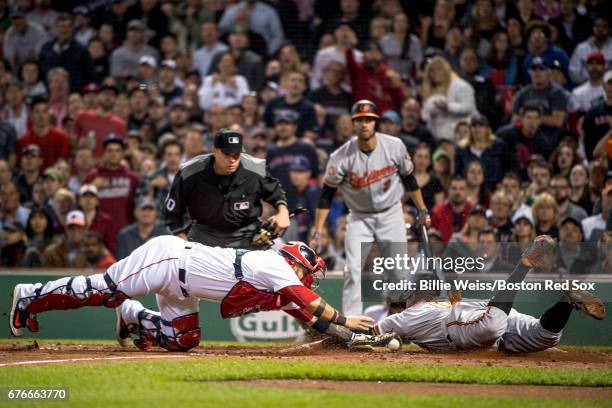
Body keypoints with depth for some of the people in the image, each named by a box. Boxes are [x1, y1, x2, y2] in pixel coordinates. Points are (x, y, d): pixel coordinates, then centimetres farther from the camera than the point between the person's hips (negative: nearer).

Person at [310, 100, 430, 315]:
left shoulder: (394, 146, -13)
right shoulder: (341, 157, -18)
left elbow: (408, 178, 4)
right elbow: (327, 194, -11)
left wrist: (422, 210, 9)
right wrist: (317, 232, -16)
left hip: (391, 214, 1)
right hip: (359, 218, -1)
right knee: (354, 271, -15)